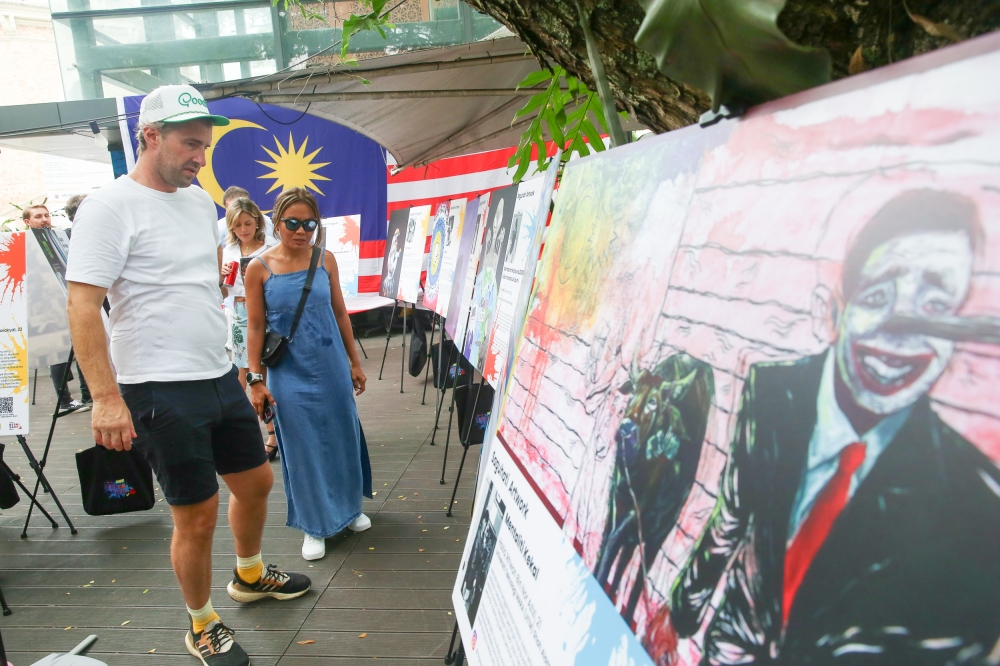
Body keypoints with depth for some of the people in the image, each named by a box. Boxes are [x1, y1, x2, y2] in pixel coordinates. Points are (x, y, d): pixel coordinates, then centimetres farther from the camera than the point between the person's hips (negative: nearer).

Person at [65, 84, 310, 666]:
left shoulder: (201, 201, 11)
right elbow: (83, 306, -17)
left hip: (221, 378, 8)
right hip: (162, 392, -8)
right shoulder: (111, 206, -12)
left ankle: (250, 576, 46)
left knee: (256, 481, 19)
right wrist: (106, 398, -22)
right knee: (198, 514, 3)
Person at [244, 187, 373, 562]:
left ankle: (348, 507, 35)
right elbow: (255, 327, -4)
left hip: (331, 366, 3)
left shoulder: (325, 260, 0)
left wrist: (354, 362, 10)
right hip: (289, 373, -2)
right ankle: (315, 526, 23)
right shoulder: (259, 268, -7)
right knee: (302, 447, 6)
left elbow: (340, 313, 7)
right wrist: (255, 380, -6)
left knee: (342, 438, 13)